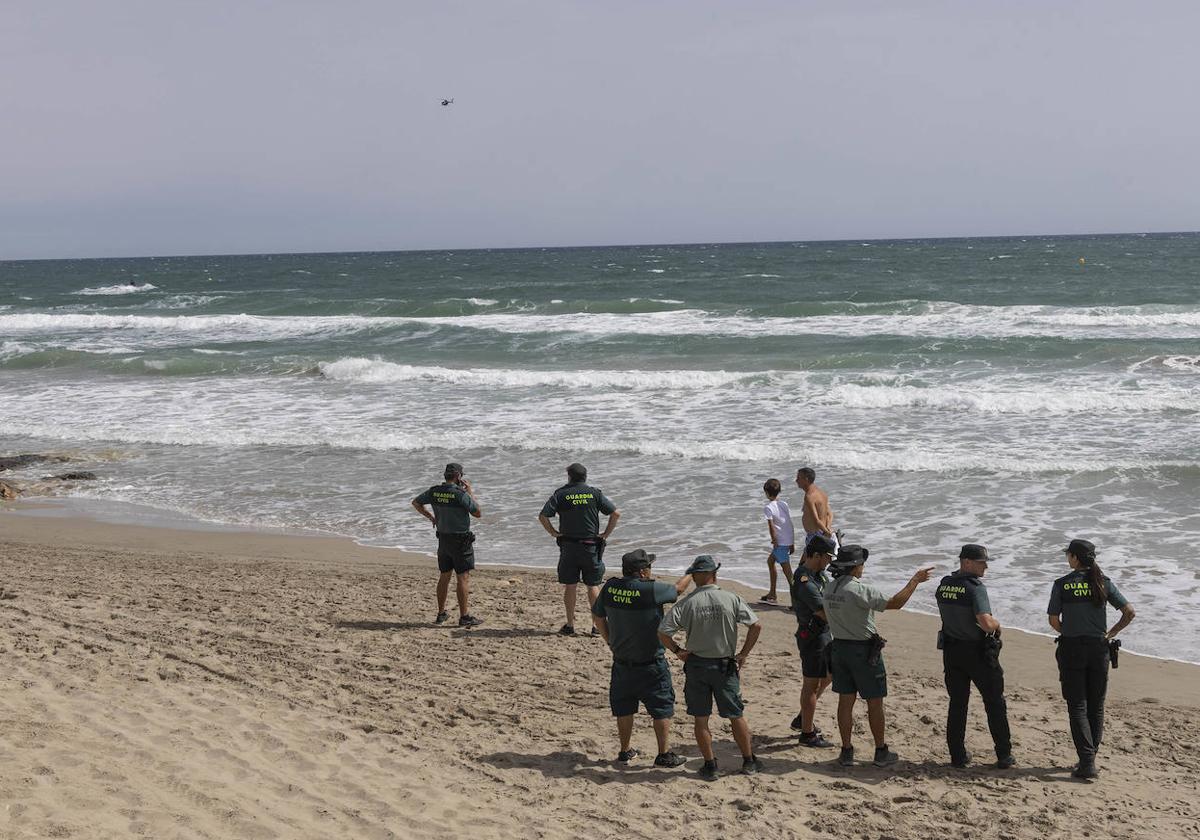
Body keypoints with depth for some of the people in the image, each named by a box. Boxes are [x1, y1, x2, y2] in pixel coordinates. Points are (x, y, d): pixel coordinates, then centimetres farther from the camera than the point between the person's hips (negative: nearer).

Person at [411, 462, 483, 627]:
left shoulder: (434, 491, 0)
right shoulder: (461, 494, -19)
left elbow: (416, 503, 15)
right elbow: (478, 513, -8)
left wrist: (431, 517, 18)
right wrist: (470, 492, -2)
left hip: (443, 539, 7)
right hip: (460, 541, -6)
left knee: (444, 576, 15)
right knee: (463, 578, -4)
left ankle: (441, 614, 21)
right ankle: (464, 617, -5)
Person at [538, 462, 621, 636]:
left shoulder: (561, 494, -1)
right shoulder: (595, 493, 1)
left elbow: (542, 516, -8)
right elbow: (616, 513, -3)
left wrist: (553, 532, 2)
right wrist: (606, 534, 4)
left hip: (568, 546, -1)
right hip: (591, 545, 1)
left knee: (570, 586, 6)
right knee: (593, 586, 8)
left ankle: (570, 625, 8)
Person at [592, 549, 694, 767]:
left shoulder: (610, 587, -6)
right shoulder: (650, 590, -21)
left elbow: (597, 617, 8)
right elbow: (678, 589, -4)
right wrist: (691, 573, 16)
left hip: (621, 661, 5)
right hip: (650, 663, -5)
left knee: (624, 708, 17)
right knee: (662, 708, 8)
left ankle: (625, 751, 27)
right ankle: (664, 755, 13)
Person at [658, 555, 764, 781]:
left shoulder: (686, 604, -8)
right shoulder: (731, 599, -7)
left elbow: (663, 632, -13)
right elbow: (756, 626, -8)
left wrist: (677, 651, 2)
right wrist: (743, 654, 1)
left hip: (696, 666, 0)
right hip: (725, 666, 0)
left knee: (701, 718, 9)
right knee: (736, 716, 13)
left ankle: (710, 766, 12)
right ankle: (749, 762, 23)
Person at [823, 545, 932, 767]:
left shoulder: (829, 588, 0)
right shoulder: (859, 590, -22)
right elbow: (895, 603, -23)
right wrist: (915, 580, -15)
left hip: (839, 647, 6)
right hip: (864, 650, -6)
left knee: (845, 701, 10)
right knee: (874, 703, 6)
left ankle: (847, 751, 12)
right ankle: (881, 752, 15)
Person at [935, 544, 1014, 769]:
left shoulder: (943, 585, 2)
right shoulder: (975, 587, -20)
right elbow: (986, 623, -30)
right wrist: (997, 624, -7)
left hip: (951, 651, 6)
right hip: (978, 653, -5)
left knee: (957, 704, 12)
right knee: (995, 704, 8)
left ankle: (957, 755, 12)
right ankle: (1004, 755, 12)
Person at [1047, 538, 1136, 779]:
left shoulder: (1062, 584, -6)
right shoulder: (1103, 582, 1)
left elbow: (1054, 620, -3)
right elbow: (1129, 611, -1)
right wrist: (1110, 634, 8)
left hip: (1071, 648, -2)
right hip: (1099, 648, 3)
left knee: (1077, 707, 0)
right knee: (1096, 706, 14)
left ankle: (1088, 762, -11)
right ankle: (1089, 758, 19)